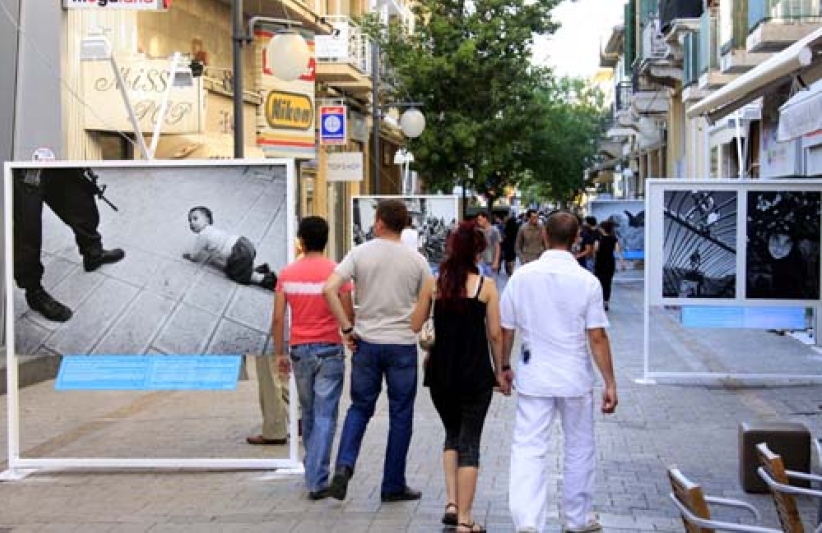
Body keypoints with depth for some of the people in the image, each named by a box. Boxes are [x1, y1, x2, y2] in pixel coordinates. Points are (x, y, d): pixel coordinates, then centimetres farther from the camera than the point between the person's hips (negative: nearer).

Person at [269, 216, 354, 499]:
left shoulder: (287, 274, 0)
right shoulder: (337, 272, -9)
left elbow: (278, 318, 0)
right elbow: (348, 315, -6)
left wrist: (280, 353, 9)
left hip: (300, 350, 3)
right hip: (330, 349, -3)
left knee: (308, 414, 18)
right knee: (325, 416, -2)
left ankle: (313, 471, 30)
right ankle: (317, 480, -7)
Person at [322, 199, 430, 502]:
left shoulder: (360, 253, -3)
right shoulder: (416, 261, -2)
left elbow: (329, 289, -13)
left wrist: (347, 328, -6)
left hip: (367, 342, 1)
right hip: (403, 344, -1)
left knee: (360, 408, 16)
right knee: (400, 415, 8)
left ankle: (344, 465, -5)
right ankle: (394, 486, 14)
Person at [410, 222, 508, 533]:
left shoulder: (433, 284, -1)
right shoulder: (486, 285, -7)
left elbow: (415, 326, 4)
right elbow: (495, 334, -5)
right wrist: (499, 370, 6)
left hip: (440, 373, 3)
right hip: (476, 373, -3)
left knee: (452, 434, 23)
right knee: (469, 443, 5)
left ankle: (451, 503, 12)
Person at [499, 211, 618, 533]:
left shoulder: (522, 276, -4)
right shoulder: (587, 281, -10)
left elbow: (506, 329, 2)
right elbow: (597, 338, -10)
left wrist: (503, 366, 17)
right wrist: (610, 383, -3)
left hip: (533, 377, 1)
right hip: (575, 379, 0)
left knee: (528, 449, 0)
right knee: (579, 449, 16)